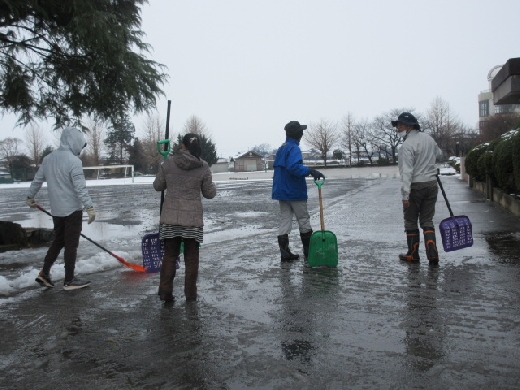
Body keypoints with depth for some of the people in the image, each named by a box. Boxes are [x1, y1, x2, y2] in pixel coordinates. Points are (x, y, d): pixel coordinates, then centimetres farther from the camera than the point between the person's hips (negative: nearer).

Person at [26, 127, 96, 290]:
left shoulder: (48, 158, 6)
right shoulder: (74, 161, -17)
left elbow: (37, 180, 15)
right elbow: (80, 187, -22)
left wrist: (30, 197, 27)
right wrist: (89, 207, -20)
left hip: (56, 209, 7)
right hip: (72, 209, -7)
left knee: (58, 241, 20)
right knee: (71, 244, 1)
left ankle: (44, 273, 21)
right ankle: (69, 281, 9)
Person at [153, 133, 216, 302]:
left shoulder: (168, 163, -2)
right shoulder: (203, 167, -4)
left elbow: (158, 186, 8)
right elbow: (209, 193, 3)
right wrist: (213, 186, 24)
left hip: (170, 217, 1)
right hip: (193, 218, -1)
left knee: (169, 255, 11)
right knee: (191, 257, 10)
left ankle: (165, 292, 13)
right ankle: (190, 294, 17)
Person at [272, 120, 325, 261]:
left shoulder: (281, 149, 14)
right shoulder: (294, 148, -14)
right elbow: (294, 167, -30)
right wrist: (310, 171, -35)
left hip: (281, 191, 8)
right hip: (295, 192, -8)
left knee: (284, 220, 8)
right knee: (303, 220, 5)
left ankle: (284, 252, 6)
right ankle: (308, 251, 14)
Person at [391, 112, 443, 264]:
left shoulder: (407, 145, -17)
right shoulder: (428, 138, 6)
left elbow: (406, 172, -23)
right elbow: (439, 154, 25)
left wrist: (405, 195, -24)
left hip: (415, 186, -6)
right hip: (431, 184, 7)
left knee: (411, 222, 9)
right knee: (427, 221, 12)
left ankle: (413, 254, 18)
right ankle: (432, 254, 3)